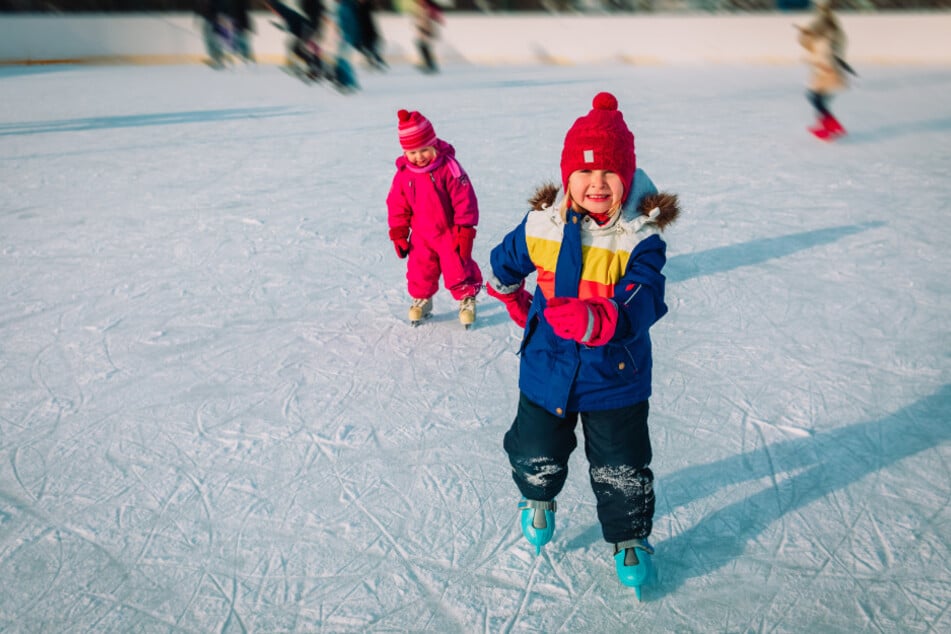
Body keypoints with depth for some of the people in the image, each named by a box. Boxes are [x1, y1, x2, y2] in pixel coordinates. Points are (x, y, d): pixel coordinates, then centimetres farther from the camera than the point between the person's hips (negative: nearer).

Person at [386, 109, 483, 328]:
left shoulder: (449, 167, -19)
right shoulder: (403, 173, -6)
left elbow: (464, 200, -16)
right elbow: (397, 205, 3)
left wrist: (465, 230, -15)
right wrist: (398, 234, 3)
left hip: (450, 233, -3)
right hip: (421, 235, 4)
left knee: (458, 269, 3)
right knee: (420, 271, 11)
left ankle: (467, 299, 24)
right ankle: (421, 300, 34)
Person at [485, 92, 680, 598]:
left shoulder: (641, 238, -18)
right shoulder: (540, 227, -9)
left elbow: (643, 303, -32)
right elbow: (504, 265, 12)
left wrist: (598, 320, -50)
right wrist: (516, 303, 22)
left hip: (615, 376, -2)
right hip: (547, 367, 3)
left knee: (621, 470, 11)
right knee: (535, 454, 20)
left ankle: (630, 538, 40)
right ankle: (538, 498, 55)